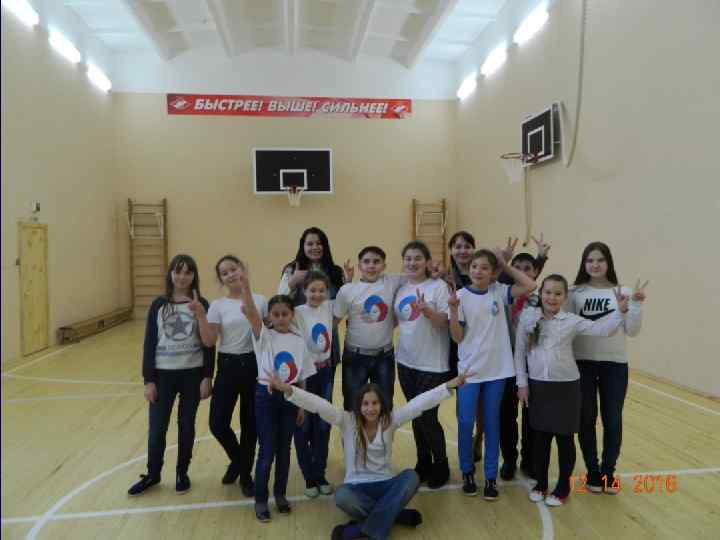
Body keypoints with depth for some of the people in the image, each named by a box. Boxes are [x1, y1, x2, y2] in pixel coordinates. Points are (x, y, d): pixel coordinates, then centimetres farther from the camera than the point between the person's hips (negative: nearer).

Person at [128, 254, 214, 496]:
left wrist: (207, 377, -6)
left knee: (186, 426, 11)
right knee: (157, 428, 7)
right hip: (163, 374, 1)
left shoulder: (201, 304, -3)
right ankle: (152, 474, 28)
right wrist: (148, 380, -3)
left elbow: (209, 344, -2)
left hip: (192, 374, -1)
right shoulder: (158, 305, -1)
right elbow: (149, 344, 0)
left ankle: (182, 473, 29)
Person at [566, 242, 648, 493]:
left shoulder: (623, 292, 0)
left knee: (612, 420, 8)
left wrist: (637, 304, -14)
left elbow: (632, 331, -4)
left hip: (615, 364, 1)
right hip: (582, 363, 0)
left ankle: (608, 472, 26)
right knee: (586, 419, 9)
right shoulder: (575, 293, -2)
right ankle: (593, 472, 26)